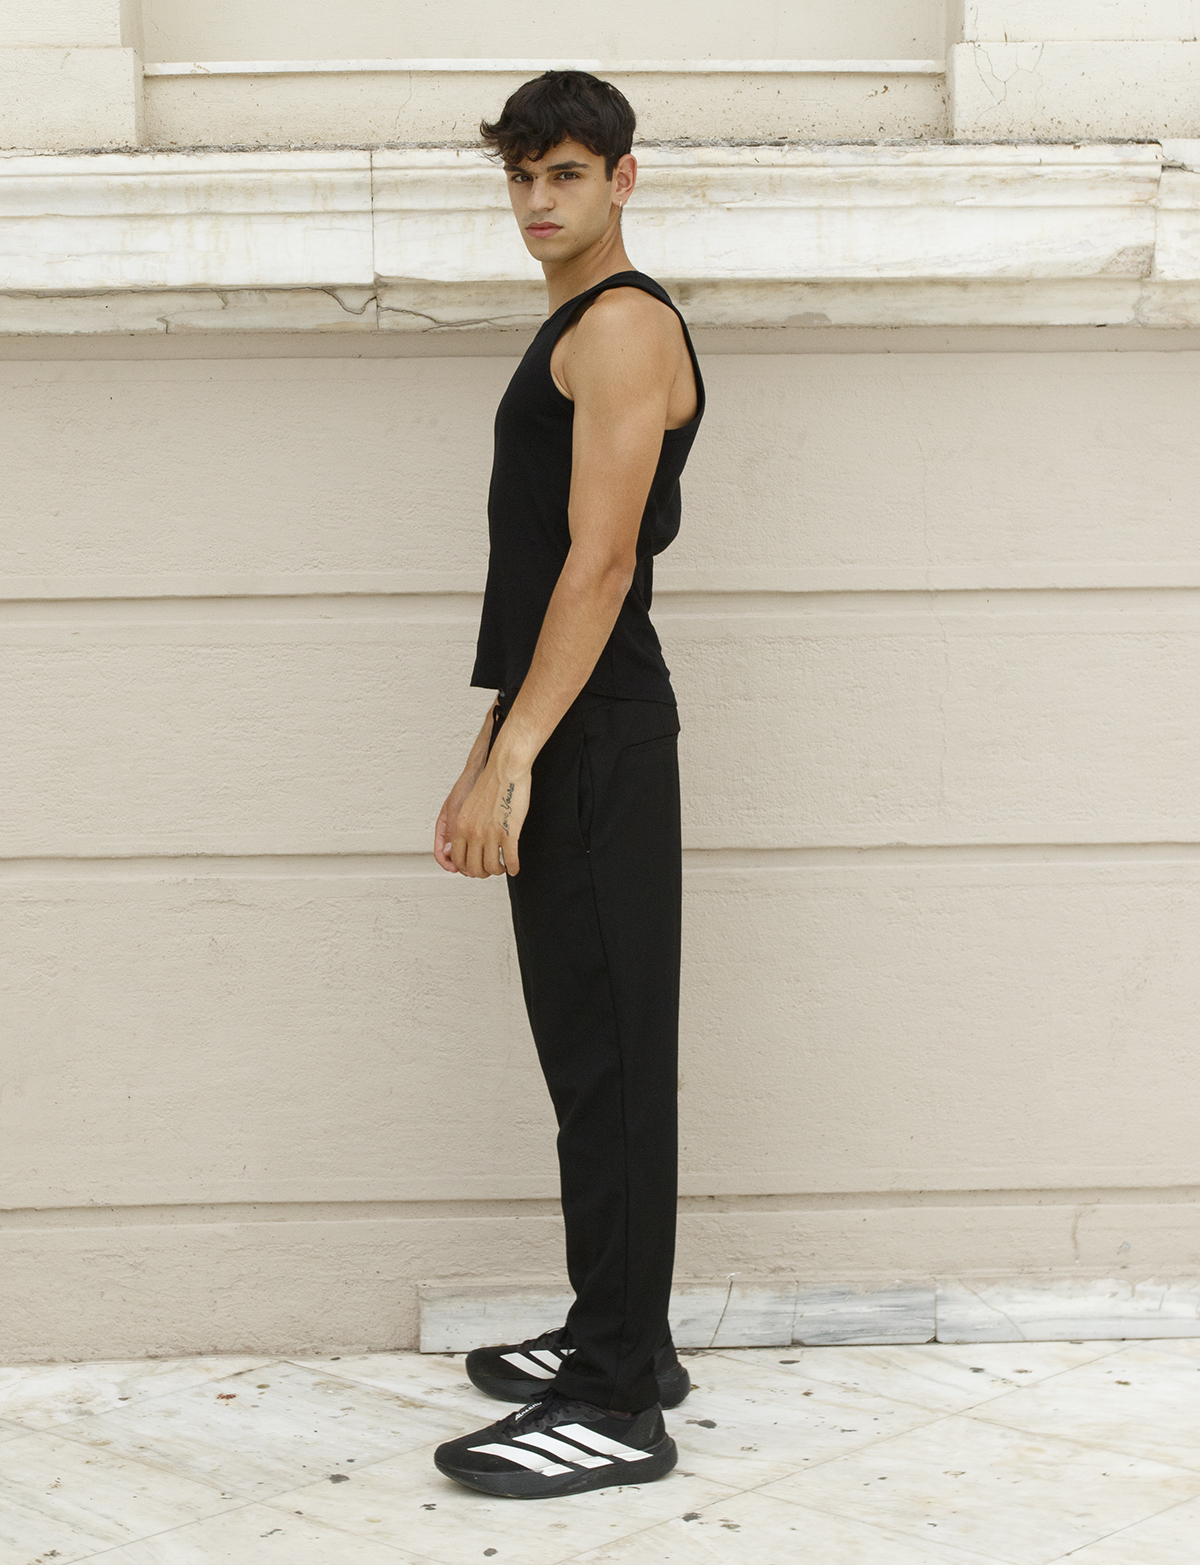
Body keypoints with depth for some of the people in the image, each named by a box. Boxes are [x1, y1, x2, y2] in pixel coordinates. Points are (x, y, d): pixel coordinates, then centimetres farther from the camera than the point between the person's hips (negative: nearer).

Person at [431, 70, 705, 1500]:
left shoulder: (623, 325, -10)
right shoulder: (574, 333, 22)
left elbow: (599, 561, -19)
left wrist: (514, 759, -23)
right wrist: (491, 754, 21)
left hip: (597, 743, -10)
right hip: (562, 740, 10)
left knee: (610, 1061, -7)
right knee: (587, 1056, 15)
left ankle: (618, 1407, -1)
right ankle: (615, 1338, 26)